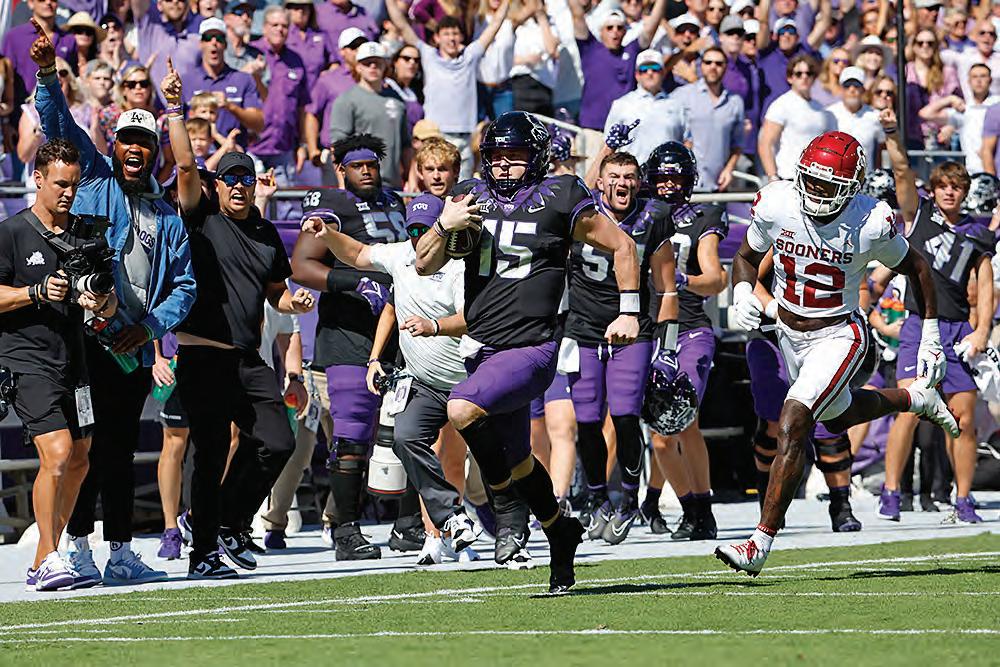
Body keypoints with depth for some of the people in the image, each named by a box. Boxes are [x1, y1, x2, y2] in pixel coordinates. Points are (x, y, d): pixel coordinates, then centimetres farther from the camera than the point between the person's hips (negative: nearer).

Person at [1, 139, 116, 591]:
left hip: (74, 362, 6)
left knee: (78, 461, 8)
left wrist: (101, 304, -11)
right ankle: (49, 561, -13)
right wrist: (38, 292, -19)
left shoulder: (87, 234, 12)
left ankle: (43, 562, 19)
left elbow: (112, 301, 12)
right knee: (57, 453, -18)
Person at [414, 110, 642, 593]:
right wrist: (444, 226, -9)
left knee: (462, 409, -28)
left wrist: (628, 313, 0)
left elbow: (621, 246, 4)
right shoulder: (471, 197, 9)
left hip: (530, 349, -6)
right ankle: (561, 534, 35)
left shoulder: (558, 200, -5)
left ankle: (506, 503, -8)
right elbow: (424, 266, 9)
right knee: (517, 459, 15)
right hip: (481, 349, 6)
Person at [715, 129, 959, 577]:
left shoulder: (871, 223, -22)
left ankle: (760, 544, -18)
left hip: (838, 336, -6)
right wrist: (742, 294, -18)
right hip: (790, 334, 6)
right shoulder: (776, 205, -15)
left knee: (792, 426, -20)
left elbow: (916, 268, -4)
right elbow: (747, 256, 4)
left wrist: (931, 338, 0)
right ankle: (915, 399, 56)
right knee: (838, 416, 26)